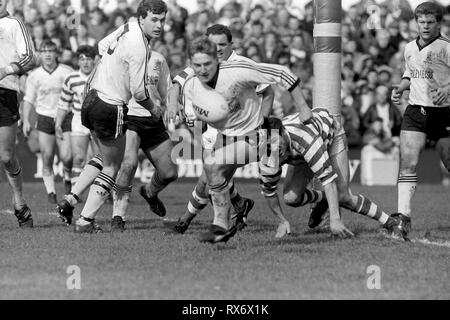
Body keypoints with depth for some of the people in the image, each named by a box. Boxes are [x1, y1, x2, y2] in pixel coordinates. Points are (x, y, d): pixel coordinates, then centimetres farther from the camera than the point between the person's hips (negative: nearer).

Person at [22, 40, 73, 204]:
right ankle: (51, 192, 5)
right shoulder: (34, 76, 1)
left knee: (66, 157, -10)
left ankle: (67, 175, 22)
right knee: (47, 158, -5)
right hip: (44, 118, 1)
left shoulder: (67, 72, -3)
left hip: (64, 118, -1)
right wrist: (26, 120, 1)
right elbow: (28, 99, 9)